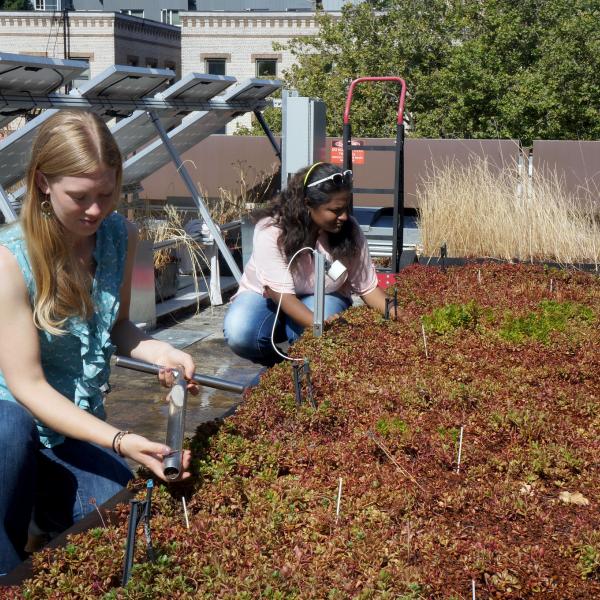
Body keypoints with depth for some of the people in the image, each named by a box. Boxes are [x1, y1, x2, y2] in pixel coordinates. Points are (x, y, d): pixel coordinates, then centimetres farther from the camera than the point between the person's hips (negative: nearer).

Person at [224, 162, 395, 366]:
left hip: (322, 299, 2)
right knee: (239, 333, -33)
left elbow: (368, 287, -11)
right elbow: (283, 295, -32)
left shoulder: (349, 230, -19)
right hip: (268, 296, -2)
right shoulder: (271, 230, -29)